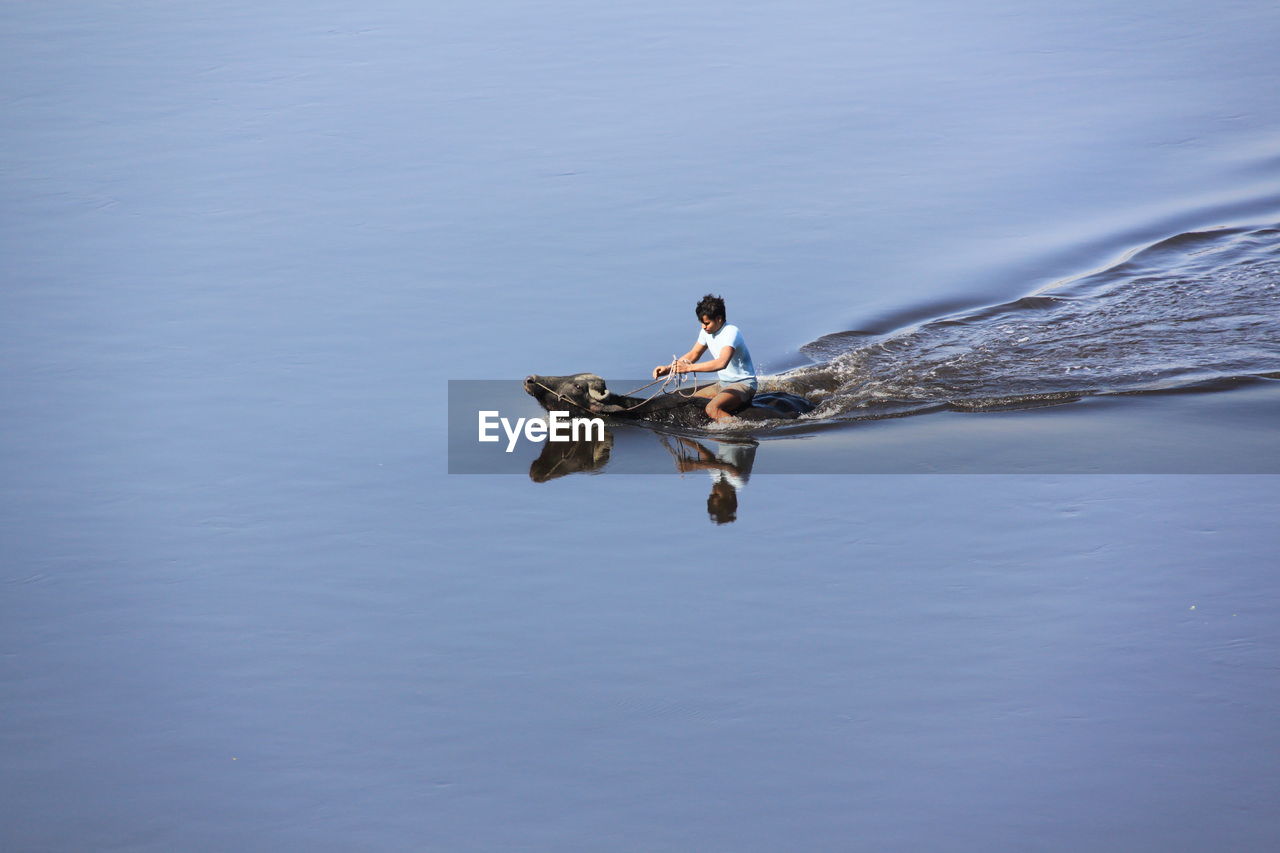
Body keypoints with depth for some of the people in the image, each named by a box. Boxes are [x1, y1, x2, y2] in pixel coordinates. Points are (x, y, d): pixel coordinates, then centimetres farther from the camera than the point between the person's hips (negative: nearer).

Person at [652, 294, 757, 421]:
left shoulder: (732, 332, -24)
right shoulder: (706, 332, 3)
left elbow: (722, 363, -39)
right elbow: (693, 354, 14)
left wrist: (689, 368, -41)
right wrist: (668, 368, -2)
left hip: (743, 385, -9)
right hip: (723, 384, 9)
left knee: (712, 409, -32)